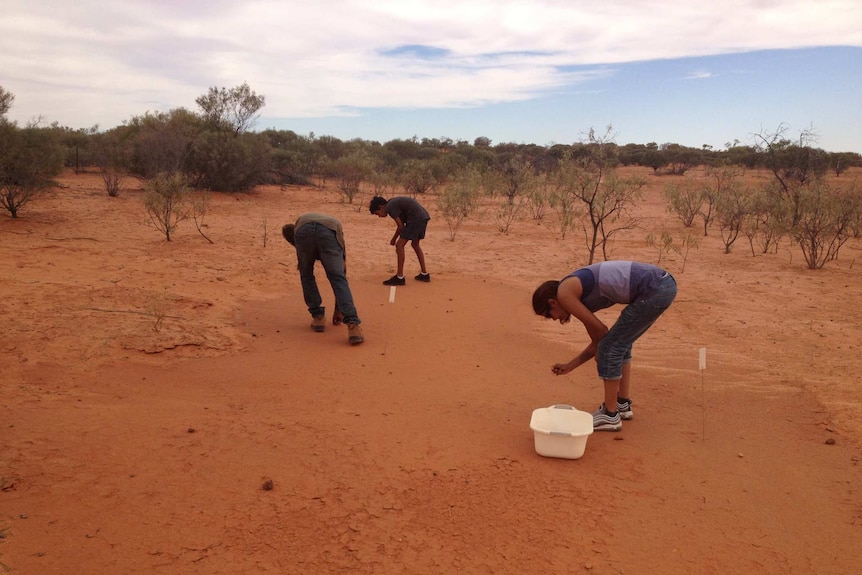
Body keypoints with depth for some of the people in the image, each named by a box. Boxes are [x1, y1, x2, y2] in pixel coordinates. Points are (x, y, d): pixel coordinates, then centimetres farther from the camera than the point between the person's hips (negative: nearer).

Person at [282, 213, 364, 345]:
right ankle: (352, 325, -9)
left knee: (306, 276, 25)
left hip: (303, 231, 1)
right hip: (329, 232, 0)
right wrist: (337, 310, 49)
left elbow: (287, 229, 23)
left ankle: (318, 317, 24)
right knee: (339, 280, 5)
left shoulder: (301, 221, 48)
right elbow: (341, 274, 43)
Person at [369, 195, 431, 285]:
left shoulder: (390, 208, -8)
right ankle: (424, 274, 30)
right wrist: (396, 239, 23)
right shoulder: (393, 203, 21)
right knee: (415, 244, 25)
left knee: (400, 245, -5)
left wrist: (394, 240, 6)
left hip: (416, 219, -10)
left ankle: (399, 277, -2)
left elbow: (401, 226, -8)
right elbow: (402, 223, 23)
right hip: (424, 216, 10)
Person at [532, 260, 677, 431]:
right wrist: (569, 366, 31)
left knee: (611, 346, 1)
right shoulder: (579, 296, 22)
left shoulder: (564, 293, -3)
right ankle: (623, 404, 32)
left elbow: (601, 331, 0)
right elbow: (597, 342, 26)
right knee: (620, 343, 23)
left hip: (654, 289, -10)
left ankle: (610, 415, 11)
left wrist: (599, 355, 18)